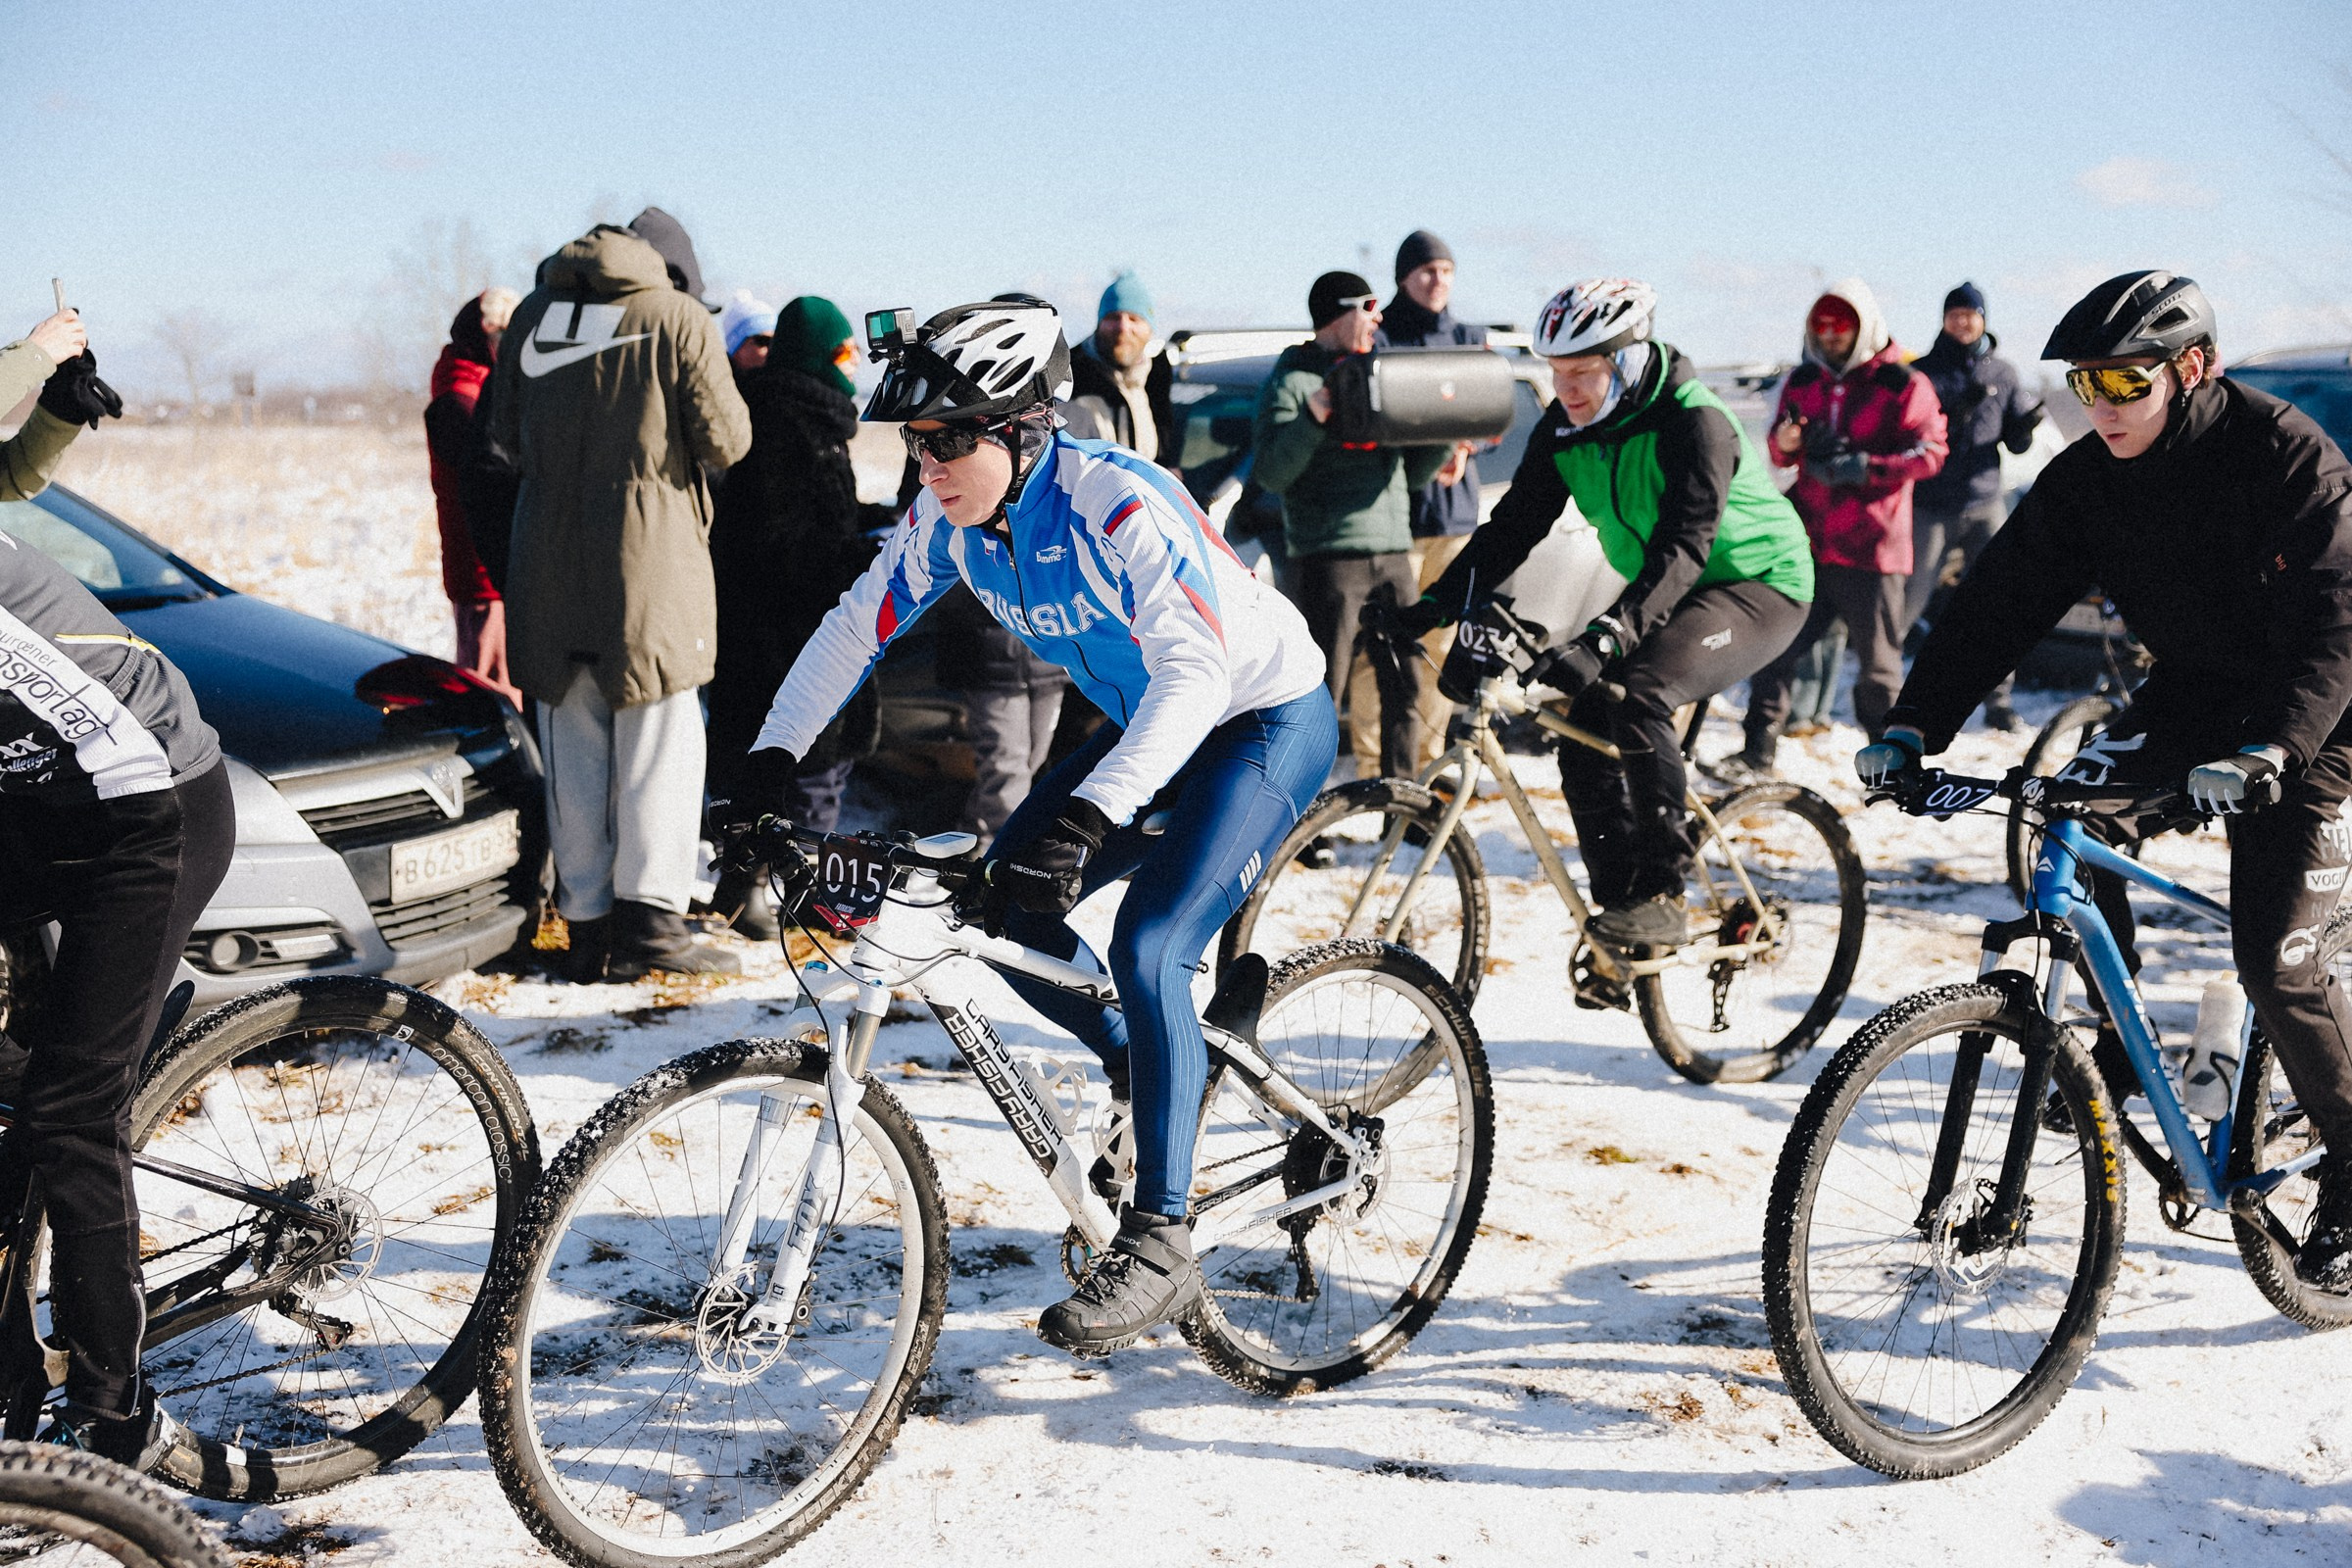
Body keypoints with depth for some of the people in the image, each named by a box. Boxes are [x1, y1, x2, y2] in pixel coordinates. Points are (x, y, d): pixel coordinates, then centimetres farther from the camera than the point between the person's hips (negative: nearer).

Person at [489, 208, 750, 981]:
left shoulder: (534, 312, 10)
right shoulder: (679, 317, -4)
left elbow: (504, 430, 16)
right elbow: (725, 441, -4)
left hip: (548, 554, 4)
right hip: (649, 552, -4)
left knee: (573, 743, 9)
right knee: (659, 734, 2)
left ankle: (588, 922, 11)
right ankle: (651, 911, -5)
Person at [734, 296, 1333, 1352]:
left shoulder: (1120, 504, -31)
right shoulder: (954, 519, -10)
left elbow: (1195, 676, -41)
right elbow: (855, 628, -1)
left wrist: (1086, 819, -51)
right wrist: (771, 763, -11)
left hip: (1265, 720, -8)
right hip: (1147, 723, 8)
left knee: (1146, 948, -23)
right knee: (1004, 909, -4)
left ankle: (1158, 1246, -16)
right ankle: (1150, 1070, 21)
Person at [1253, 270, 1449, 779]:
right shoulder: (1291, 381, 0)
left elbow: (1413, 473, 20)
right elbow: (1271, 474, -11)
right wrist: (1315, 419, -22)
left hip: (1393, 555, 6)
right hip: (1329, 558, -6)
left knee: (1401, 688, 6)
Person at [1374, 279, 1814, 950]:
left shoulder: (1695, 423, -26)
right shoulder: (1564, 429, -5)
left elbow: (1682, 548, -37)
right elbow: (1513, 526, -6)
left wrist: (1603, 639, -50)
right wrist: (1433, 606, -19)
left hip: (1759, 585, -8)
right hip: (1666, 598, 8)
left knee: (1636, 691, -30)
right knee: (1584, 734, -6)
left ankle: (1663, 900, -22)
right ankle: (1618, 904, 9)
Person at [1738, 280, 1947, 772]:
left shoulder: (1901, 384, -3)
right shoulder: (1803, 381, 11)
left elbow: (1928, 451, -11)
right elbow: (1781, 452, 17)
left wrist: (1863, 467, -22)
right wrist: (1785, 443, -7)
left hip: (1868, 546, -4)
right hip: (1806, 541, 4)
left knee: (1877, 660, 4)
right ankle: (1758, 750, 9)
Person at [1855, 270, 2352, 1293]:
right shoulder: (2088, 476, -8)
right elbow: (2002, 598, -11)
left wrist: (2263, 751, -48)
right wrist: (1915, 721, -24)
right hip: (2193, 689, 6)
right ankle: (2122, 1044, 1)